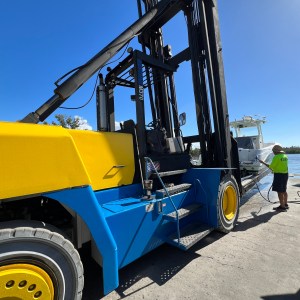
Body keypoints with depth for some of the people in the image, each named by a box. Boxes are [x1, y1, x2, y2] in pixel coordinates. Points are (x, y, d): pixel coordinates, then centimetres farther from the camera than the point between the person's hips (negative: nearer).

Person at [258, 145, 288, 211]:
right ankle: (285, 204, 30)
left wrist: (263, 162, -3)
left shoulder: (277, 157, -17)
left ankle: (282, 206, 4)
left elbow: (271, 167, -14)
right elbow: (282, 165, 16)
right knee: (284, 190, 19)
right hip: (285, 174, 9)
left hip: (279, 174, -9)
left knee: (279, 191, -1)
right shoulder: (285, 156, 9)